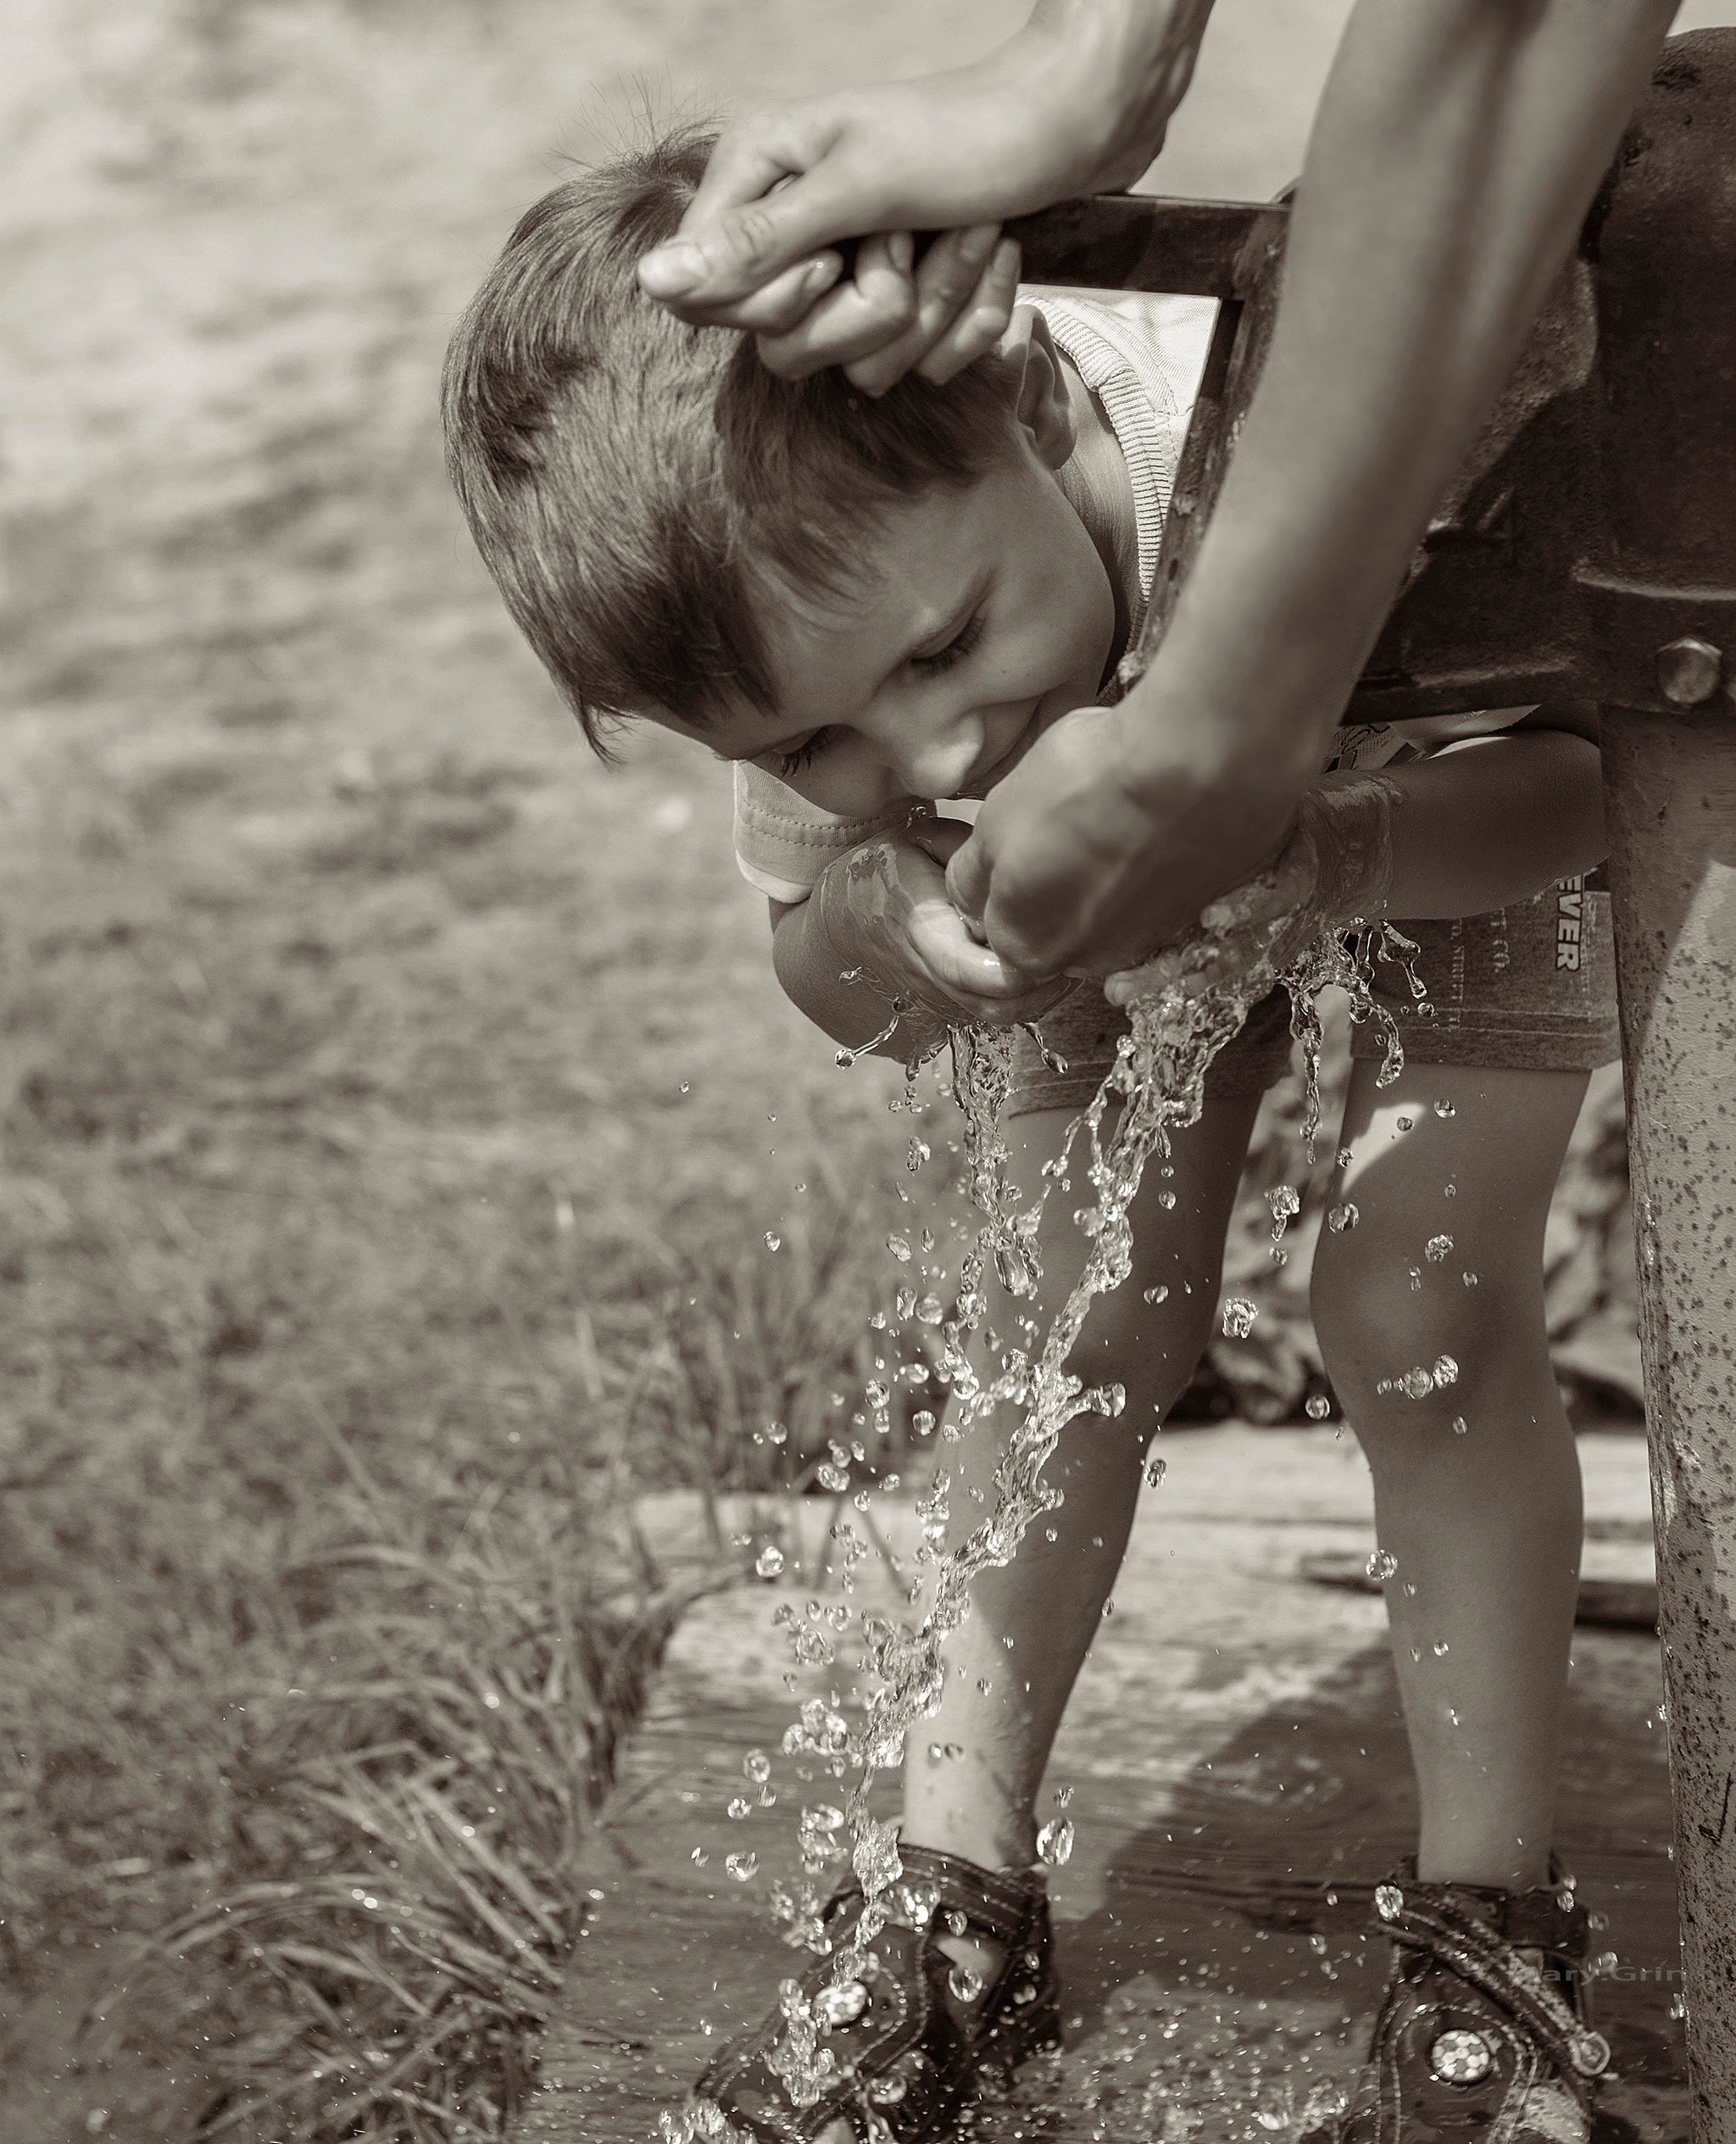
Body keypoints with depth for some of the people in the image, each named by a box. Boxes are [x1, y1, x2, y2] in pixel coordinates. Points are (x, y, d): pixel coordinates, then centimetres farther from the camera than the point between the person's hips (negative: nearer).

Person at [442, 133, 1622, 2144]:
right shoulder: (814, 606, -28)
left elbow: (1596, 771, -35)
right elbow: (826, 985, -12)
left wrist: (1290, 854, -53)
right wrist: (877, 918, -38)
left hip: (1469, 819, -3)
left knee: (1424, 1306, -16)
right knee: (1082, 1311, -7)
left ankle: (1489, 1925, 4)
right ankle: (960, 1890, 9)